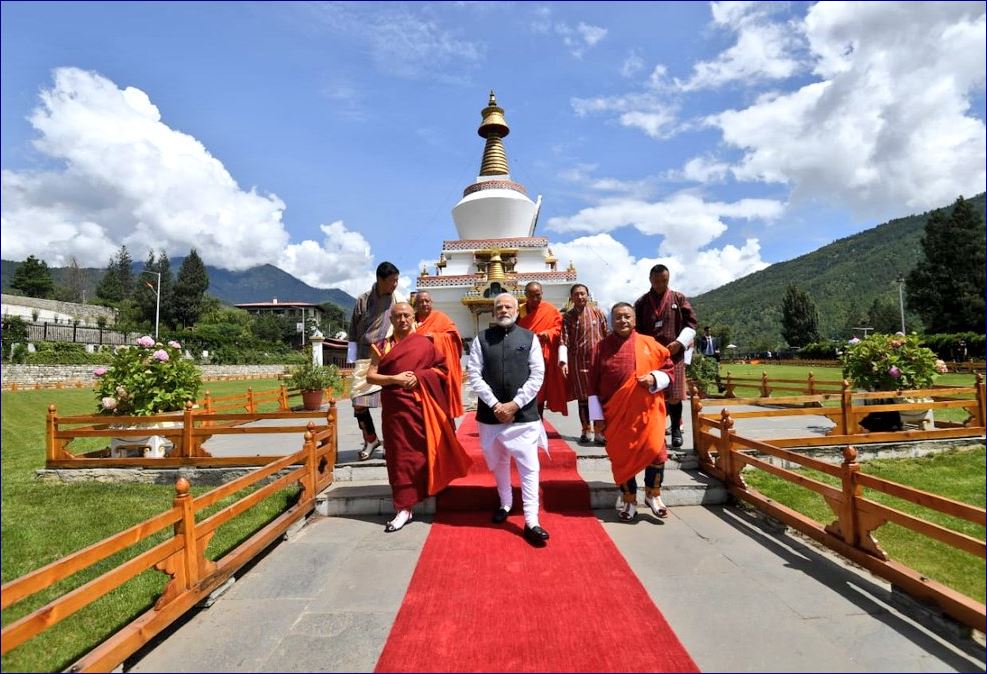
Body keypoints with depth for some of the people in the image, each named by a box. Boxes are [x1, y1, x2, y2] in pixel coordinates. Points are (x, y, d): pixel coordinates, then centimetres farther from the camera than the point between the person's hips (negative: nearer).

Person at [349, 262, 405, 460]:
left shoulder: (400, 301, 3)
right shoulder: (363, 300, 3)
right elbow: (354, 332, 8)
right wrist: (352, 360, 4)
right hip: (366, 359, 1)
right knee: (359, 404, -3)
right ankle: (371, 439, 18)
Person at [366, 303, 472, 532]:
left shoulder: (424, 343, 3)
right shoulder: (382, 346, 7)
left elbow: (441, 367, 3)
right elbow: (370, 376, 1)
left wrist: (419, 376, -12)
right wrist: (394, 379, -16)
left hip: (420, 407, -1)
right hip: (395, 408, 1)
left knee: (422, 451, 4)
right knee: (401, 455, 4)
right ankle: (404, 508, 14)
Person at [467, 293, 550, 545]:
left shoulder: (529, 338, 3)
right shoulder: (481, 339, 4)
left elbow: (537, 375, -3)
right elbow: (474, 375, -3)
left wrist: (515, 404, -12)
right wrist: (495, 405, -12)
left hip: (524, 414, -1)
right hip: (491, 413, 2)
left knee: (529, 467, -3)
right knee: (498, 463, 18)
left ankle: (531, 522, 4)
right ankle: (505, 504, 39)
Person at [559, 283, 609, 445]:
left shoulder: (597, 313, 4)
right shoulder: (567, 317, 4)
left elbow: (607, 336, 7)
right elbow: (564, 340, -3)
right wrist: (563, 361, -13)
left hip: (598, 359, 0)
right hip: (577, 361, 0)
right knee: (582, 396, 7)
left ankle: (598, 431, 3)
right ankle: (586, 430, 18)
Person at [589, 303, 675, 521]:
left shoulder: (649, 344, 2)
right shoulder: (603, 347, 2)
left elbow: (669, 370, 9)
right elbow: (594, 384, 3)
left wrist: (654, 379, -12)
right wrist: (597, 415, 0)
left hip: (647, 411, 0)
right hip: (616, 413, 0)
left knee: (656, 451, -7)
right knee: (621, 455, 6)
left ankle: (653, 494, 20)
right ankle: (628, 498, 27)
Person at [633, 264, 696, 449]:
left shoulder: (678, 298, 6)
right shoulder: (641, 302, 7)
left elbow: (691, 323, 4)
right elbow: (636, 330, 8)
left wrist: (679, 342, -8)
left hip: (674, 354, 0)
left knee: (674, 395, 1)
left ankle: (676, 429, 18)